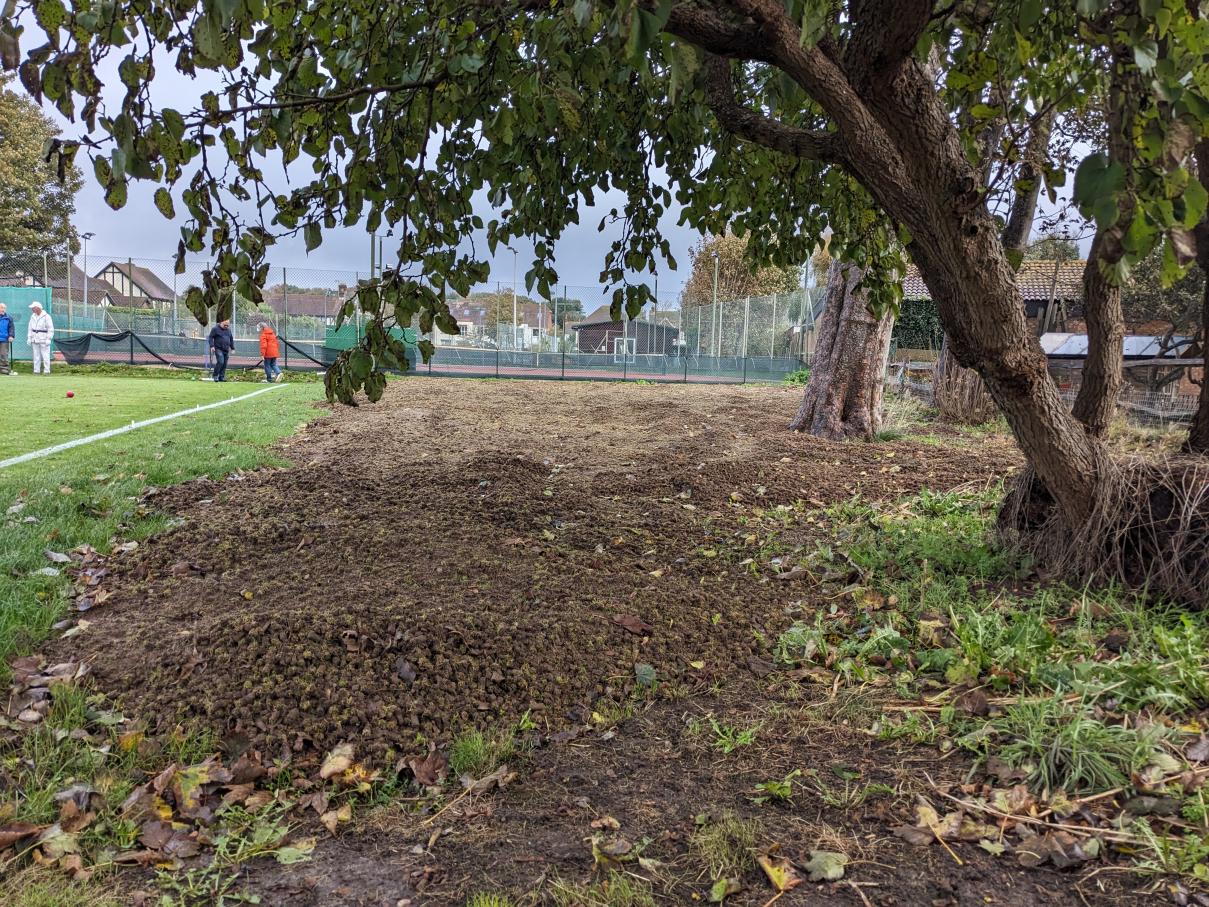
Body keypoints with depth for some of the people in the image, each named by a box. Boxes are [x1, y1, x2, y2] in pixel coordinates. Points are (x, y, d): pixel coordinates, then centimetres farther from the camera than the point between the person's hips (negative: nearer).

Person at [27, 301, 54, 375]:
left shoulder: (46, 316, -6)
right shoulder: (33, 317, 13)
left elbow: (51, 329, -9)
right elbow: (30, 328, 18)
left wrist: (48, 339, -14)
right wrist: (29, 338, 11)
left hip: (44, 340, -6)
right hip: (35, 340, 6)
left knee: (45, 356, -7)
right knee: (36, 356, 6)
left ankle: (47, 371, -4)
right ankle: (36, 371, 10)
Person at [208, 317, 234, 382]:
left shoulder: (228, 330, 15)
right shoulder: (215, 329, -2)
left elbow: (231, 339, 23)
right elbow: (211, 337, -4)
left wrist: (232, 348, 19)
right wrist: (212, 346, -13)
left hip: (226, 350, 6)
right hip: (219, 349, -6)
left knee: (224, 364, 4)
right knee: (220, 362, -18)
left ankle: (221, 377, 11)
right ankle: (215, 376, -6)